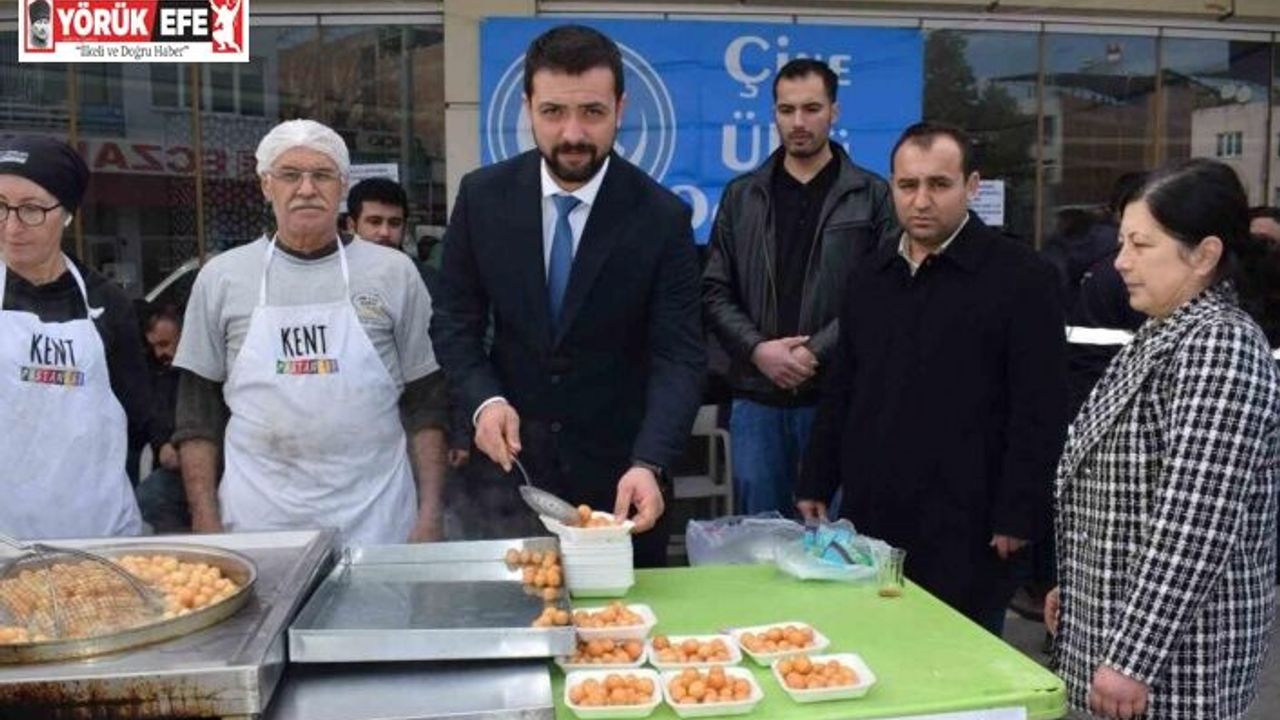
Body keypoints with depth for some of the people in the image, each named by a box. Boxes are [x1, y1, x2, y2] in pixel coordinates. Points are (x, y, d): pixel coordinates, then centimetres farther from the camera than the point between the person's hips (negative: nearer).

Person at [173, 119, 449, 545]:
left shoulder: (393, 273, 3)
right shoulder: (220, 278, 5)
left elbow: (425, 405, 5)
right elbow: (197, 414, 8)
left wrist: (429, 514, 0)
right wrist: (206, 523, 3)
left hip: (375, 523, 0)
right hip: (257, 524, 1)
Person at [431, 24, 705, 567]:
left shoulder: (662, 217, -13)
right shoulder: (482, 196, -6)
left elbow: (679, 356, -16)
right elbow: (455, 321, 1)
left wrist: (648, 464, -31)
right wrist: (484, 400, -17)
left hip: (617, 468, -1)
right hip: (509, 459, 2)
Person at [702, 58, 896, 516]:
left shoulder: (872, 196, 2)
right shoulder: (742, 195, 10)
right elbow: (715, 292, 6)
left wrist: (816, 351, -14)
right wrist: (758, 349, -9)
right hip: (756, 397, 3)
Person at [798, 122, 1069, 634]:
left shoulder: (1020, 277, -7)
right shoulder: (870, 278, 12)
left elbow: (1041, 412, -10)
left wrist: (1018, 516, -13)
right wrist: (817, 486, 14)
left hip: (963, 531, -5)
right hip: (869, 518, 6)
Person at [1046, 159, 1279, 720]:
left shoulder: (1220, 345, -19)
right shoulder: (1159, 337, 10)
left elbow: (1194, 527, -26)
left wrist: (1133, 658, -25)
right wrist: (1072, 586, 19)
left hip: (1175, 651, -8)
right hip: (1123, 625, 8)